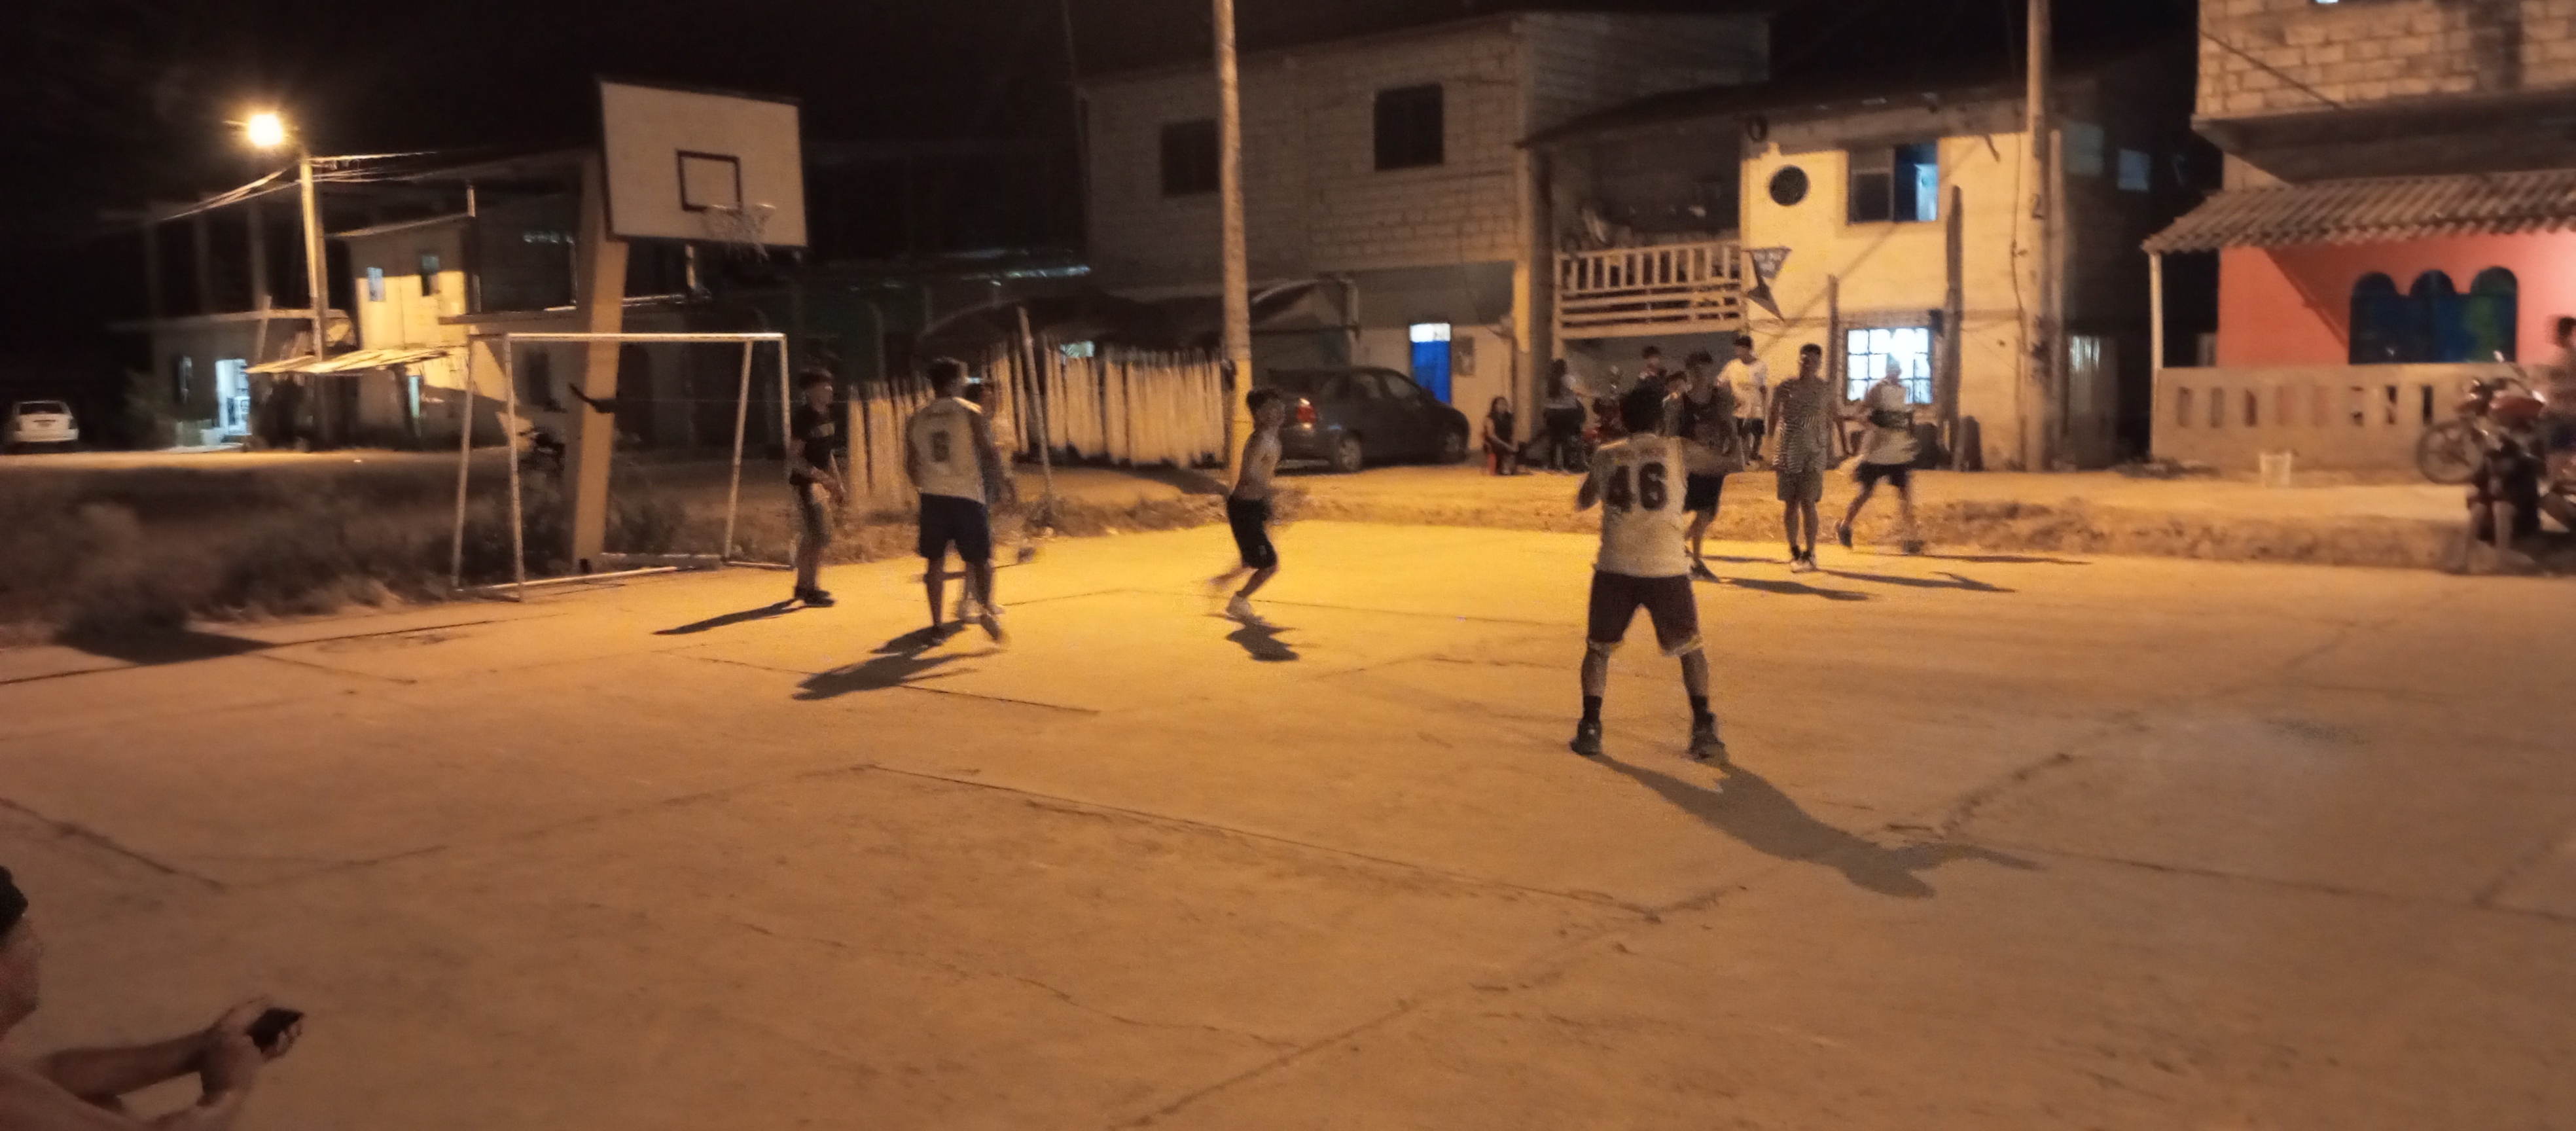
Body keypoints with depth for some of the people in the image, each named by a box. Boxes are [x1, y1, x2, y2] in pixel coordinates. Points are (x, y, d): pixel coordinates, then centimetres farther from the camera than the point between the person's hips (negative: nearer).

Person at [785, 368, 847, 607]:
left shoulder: (829, 417, 10)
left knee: (809, 536, 16)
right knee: (820, 536, -10)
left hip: (821, 483, 9)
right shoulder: (802, 418, -16)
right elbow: (794, 457, -19)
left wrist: (838, 486, 18)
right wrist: (818, 474, -29)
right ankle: (811, 590, -3)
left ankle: (803, 585, 27)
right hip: (805, 483, -9)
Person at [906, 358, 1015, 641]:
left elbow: (911, 466, 11)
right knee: (980, 557, 6)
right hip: (968, 493, -3)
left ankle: (936, 623, 10)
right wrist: (1006, 483, 4)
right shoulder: (970, 413, -4)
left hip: (933, 497, 3)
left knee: (935, 560, 10)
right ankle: (985, 608, -13)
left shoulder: (916, 420, 7)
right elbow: (990, 453, -7)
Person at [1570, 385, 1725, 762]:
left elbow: (1582, 502, 23)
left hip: (1615, 568, 1)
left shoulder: (1605, 455, 8)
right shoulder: (1674, 450, 1)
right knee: (1690, 647, 16)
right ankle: (1704, 730, 7)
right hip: (1666, 568, -1)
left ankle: (1590, 729, 9)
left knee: (1598, 647, 18)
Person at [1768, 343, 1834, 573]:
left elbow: (1829, 422, 12)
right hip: (1787, 452, 1)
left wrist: (1830, 451, 11)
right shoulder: (1785, 388, 2)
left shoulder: (1825, 391, 4)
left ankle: (1809, 554, -2)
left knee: (1808, 502, -9)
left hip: (1813, 453, -1)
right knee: (1789, 505, 5)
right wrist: (1772, 452, 2)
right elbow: (1773, 419, 5)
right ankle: (1794, 551, 20)